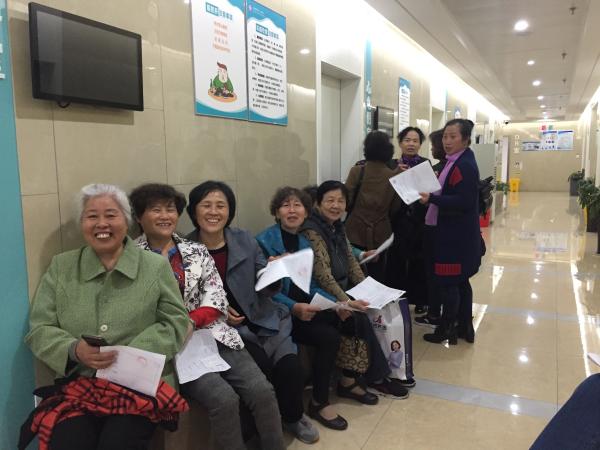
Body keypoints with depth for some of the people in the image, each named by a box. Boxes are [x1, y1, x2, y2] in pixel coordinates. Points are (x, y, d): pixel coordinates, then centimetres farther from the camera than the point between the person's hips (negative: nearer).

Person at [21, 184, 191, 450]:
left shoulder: (156, 266, 5)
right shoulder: (60, 267, 10)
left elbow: (176, 322, 1)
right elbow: (38, 331, 7)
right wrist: (74, 350, -13)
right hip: (77, 386, 2)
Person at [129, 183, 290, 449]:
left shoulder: (197, 251, 11)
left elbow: (216, 299, 3)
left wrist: (188, 321, -13)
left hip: (211, 334, 4)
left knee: (262, 391, -12)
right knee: (223, 398, -24)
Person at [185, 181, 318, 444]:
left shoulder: (245, 240, 2)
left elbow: (267, 289, 5)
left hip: (263, 319, 3)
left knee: (290, 368, -17)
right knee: (263, 369, -24)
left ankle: (293, 417, 16)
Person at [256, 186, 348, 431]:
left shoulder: (304, 242, 11)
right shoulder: (264, 241, -9)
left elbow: (310, 285, 10)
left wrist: (337, 303, -7)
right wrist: (293, 307, -29)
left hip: (305, 308, 7)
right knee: (329, 337, -24)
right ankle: (319, 402, -4)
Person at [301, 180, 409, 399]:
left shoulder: (338, 227, 11)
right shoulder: (311, 231, -16)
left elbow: (351, 262, 11)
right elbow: (323, 275, -24)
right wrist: (346, 302, -32)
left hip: (344, 289, 8)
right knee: (358, 318, -24)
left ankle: (350, 379, -4)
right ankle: (376, 377, -2)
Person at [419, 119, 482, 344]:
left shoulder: (465, 165, -17)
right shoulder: (454, 162, 13)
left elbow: (464, 201, -24)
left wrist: (431, 199, -27)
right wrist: (430, 195, 6)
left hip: (456, 235, -10)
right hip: (452, 232, 10)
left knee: (447, 282, -1)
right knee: (460, 281, 16)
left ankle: (446, 330, 13)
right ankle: (465, 327, 27)